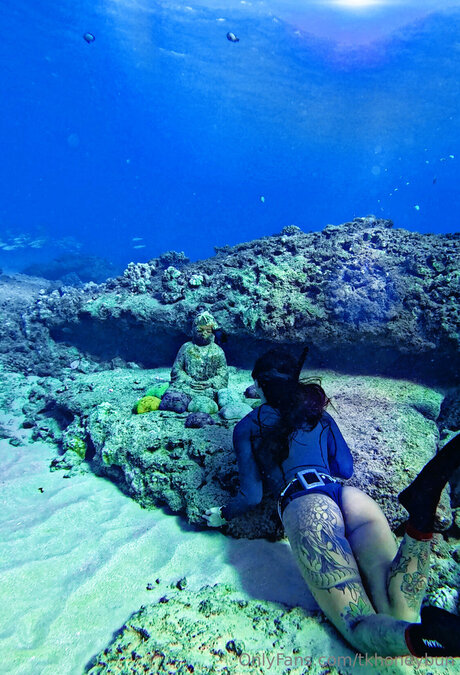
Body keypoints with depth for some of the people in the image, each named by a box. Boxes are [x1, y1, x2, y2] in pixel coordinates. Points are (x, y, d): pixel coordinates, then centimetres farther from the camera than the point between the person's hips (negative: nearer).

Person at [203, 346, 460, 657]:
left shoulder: (247, 426, 19)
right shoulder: (318, 411, 30)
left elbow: (251, 495, 15)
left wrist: (223, 514, 35)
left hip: (302, 503, -4)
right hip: (351, 495, 4)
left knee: (360, 626, -9)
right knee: (400, 616, -11)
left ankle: (422, 636, -44)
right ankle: (421, 515, -36)